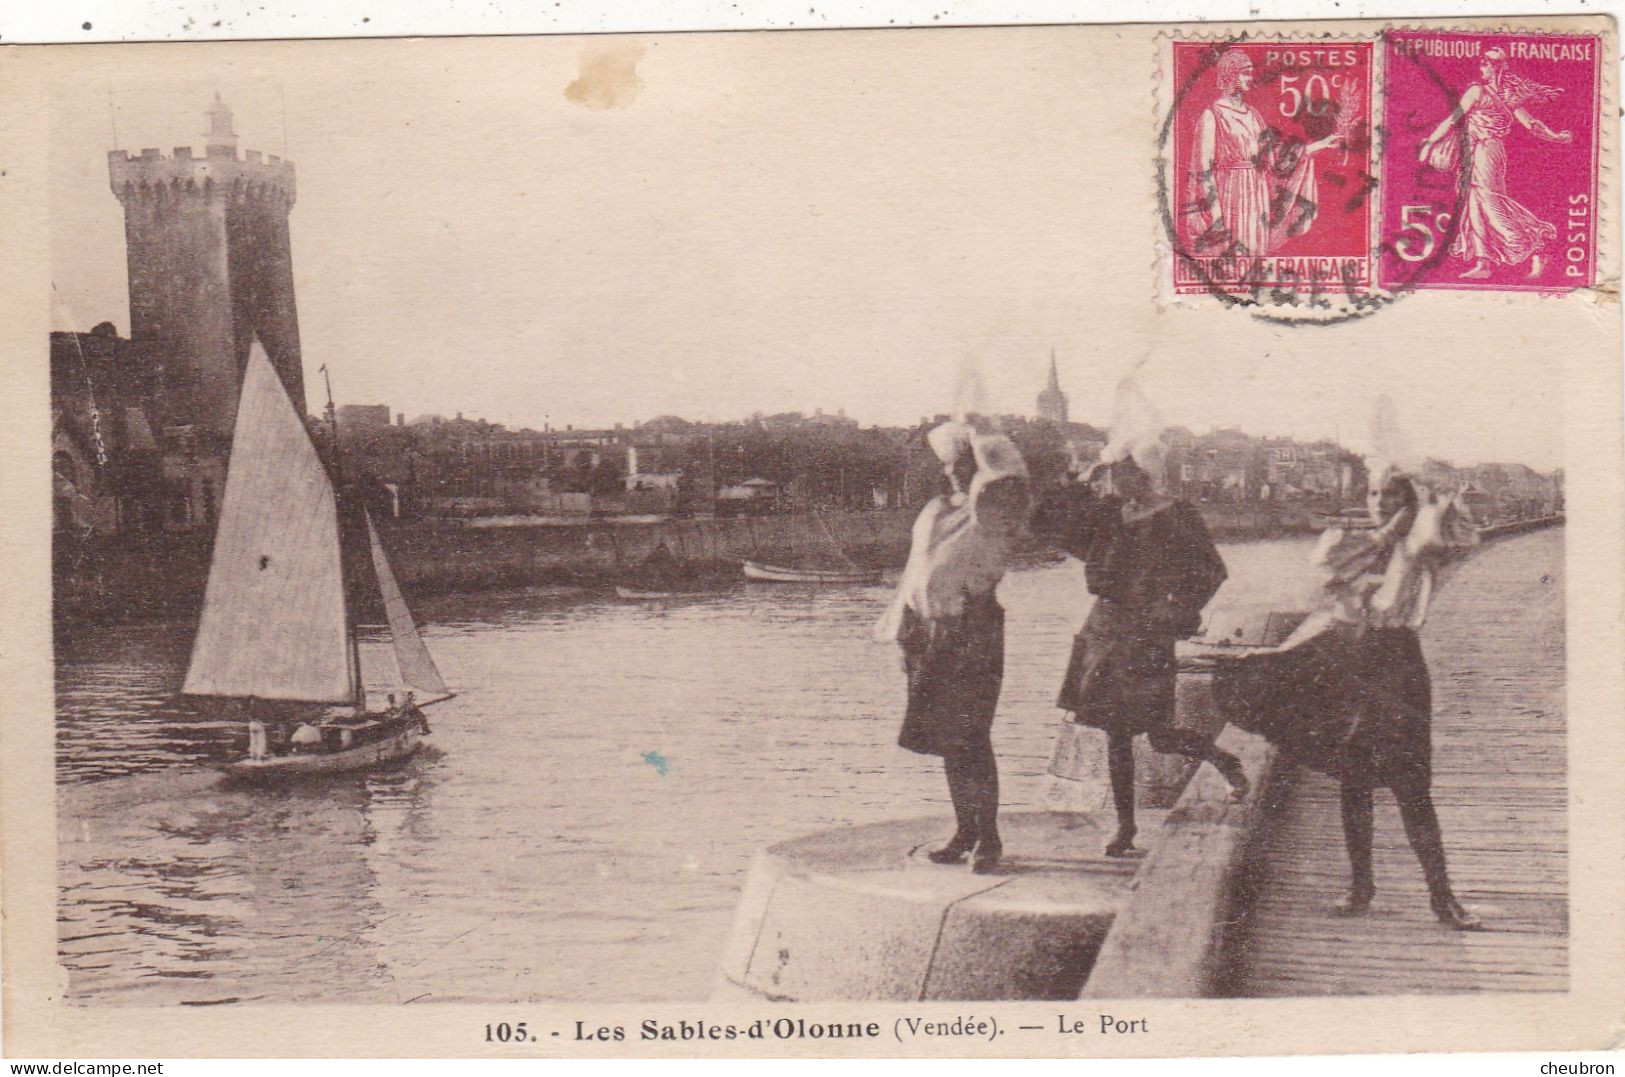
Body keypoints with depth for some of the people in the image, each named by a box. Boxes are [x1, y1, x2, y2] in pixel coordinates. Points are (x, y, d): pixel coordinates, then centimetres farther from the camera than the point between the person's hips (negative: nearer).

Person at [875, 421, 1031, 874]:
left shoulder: (992, 513, -5)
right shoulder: (935, 512, 14)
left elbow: (1005, 465, -23)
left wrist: (972, 439, -10)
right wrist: (904, 627, 15)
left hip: (972, 633, -7)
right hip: (930, 633, 7)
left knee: (969, 737, -8)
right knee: (945, 737, 10)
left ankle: (988, 837, 1)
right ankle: (964, 831, 19)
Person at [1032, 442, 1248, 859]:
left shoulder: (1172, 517, -8)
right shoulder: (1109, 516, 8)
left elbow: (1210, 571, -6)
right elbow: (1047, 521, 9)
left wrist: (1176, 609, -13)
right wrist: (1087, 484, 2)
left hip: (1146, 636, -6)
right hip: (1106, 629, 6)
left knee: (1159, 734, -7)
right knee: (1116, 734, 8)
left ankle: (1225, 761, 21)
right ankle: (1125, 827, 16)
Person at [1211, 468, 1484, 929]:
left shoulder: (1420, 549, 3)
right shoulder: (1353, 542, 12)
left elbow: (1462, 538, -17)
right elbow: (1327, 557, -9)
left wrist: (1426, 501, -4)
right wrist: (1385, 534, -6)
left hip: (1397, 664, -3)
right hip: (1345, 663, 3)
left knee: (1412, 787, -6)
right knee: (1353, 783, 7)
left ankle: (1441, 894, -1)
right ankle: (1360, 883, 18)